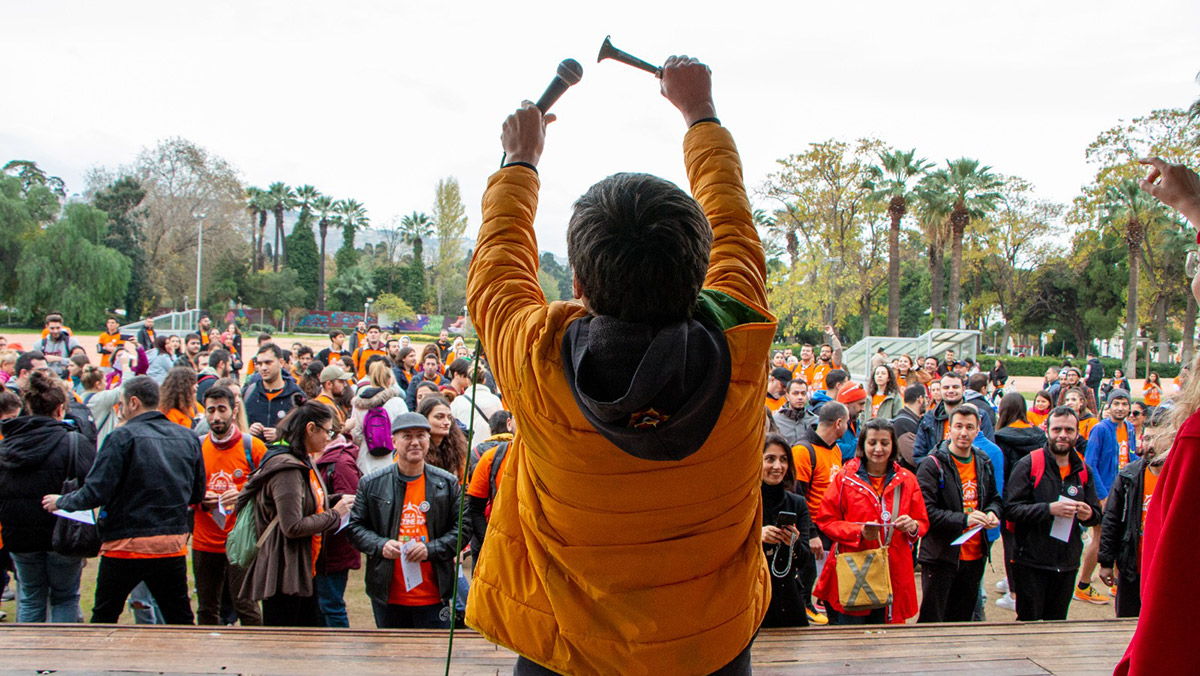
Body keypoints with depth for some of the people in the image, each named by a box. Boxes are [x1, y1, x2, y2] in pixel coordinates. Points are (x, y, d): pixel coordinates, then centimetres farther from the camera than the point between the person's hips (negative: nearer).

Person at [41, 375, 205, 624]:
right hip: (173, 545, 4)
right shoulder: (188, 438, 4)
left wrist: (61, 502, 4)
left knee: (104, 618, 14)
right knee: (180, 619, 11)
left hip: (127, 545, -4)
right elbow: (197, 494, 10)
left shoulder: (123, 437, -11)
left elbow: (95, 493, -13)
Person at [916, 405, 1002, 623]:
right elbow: (925, 511, -18)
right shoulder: (933, 464, -13)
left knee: (963, 618, 18)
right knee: (932, 621, 0)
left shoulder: (984, 462, 8)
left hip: (975, 556, 6)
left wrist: (993, 513, -1)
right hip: (941, 555, -6)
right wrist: (964, 519, -26)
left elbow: (995, 498, 22)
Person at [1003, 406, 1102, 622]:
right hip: (1031, 563, -5)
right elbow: (1011, 509, -13)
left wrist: (1089, 514, -8)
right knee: (1028, 622, 0)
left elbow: (1097, 513, 15)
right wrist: (1049, 509, -24)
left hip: (1067, 564, 5)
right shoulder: (1028, 464, -6)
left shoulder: (1083, 471, 10)